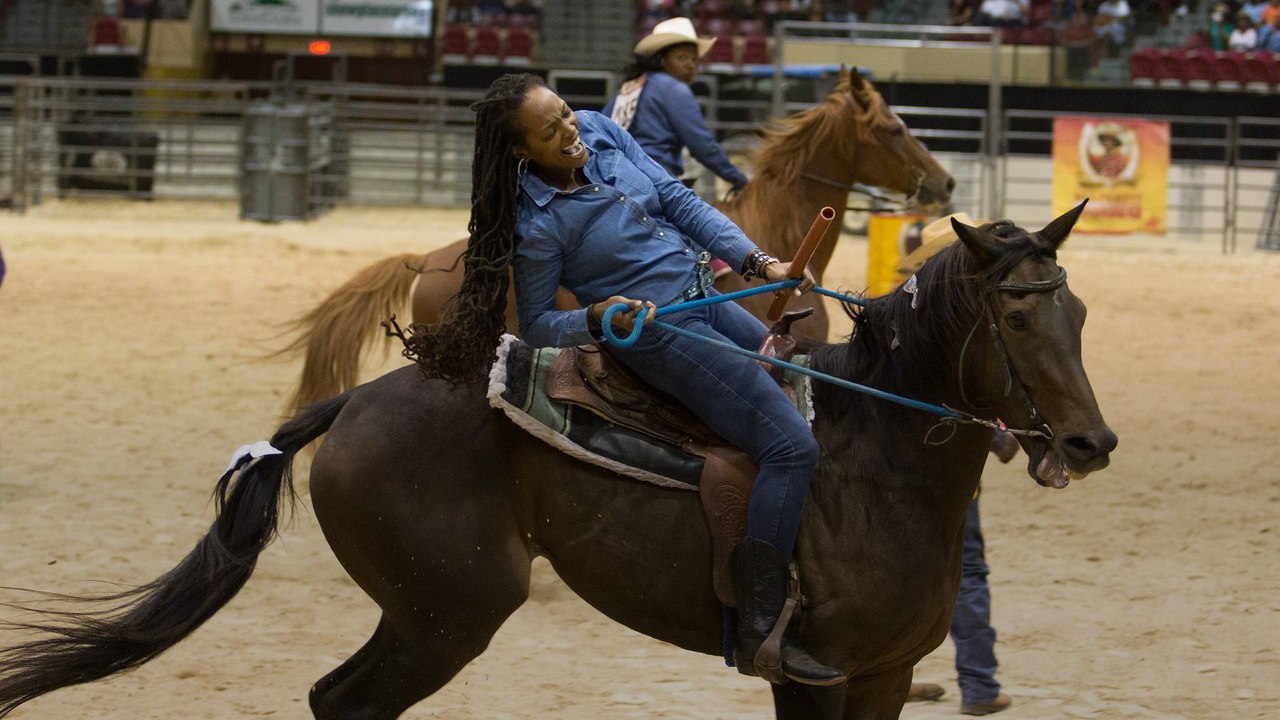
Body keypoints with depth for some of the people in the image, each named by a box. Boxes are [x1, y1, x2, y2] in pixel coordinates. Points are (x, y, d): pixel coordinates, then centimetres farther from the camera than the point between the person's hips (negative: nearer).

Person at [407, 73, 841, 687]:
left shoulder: (599, 132, -3)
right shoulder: (538, 225, -20)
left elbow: (678, 199, 4)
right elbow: (538, 324, -10)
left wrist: (757, 261, -2)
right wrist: (597, 316, -29)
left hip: (707, 297, 9)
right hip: (661, 333, -9)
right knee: (792, 444, -19)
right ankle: (758, 632, -22)